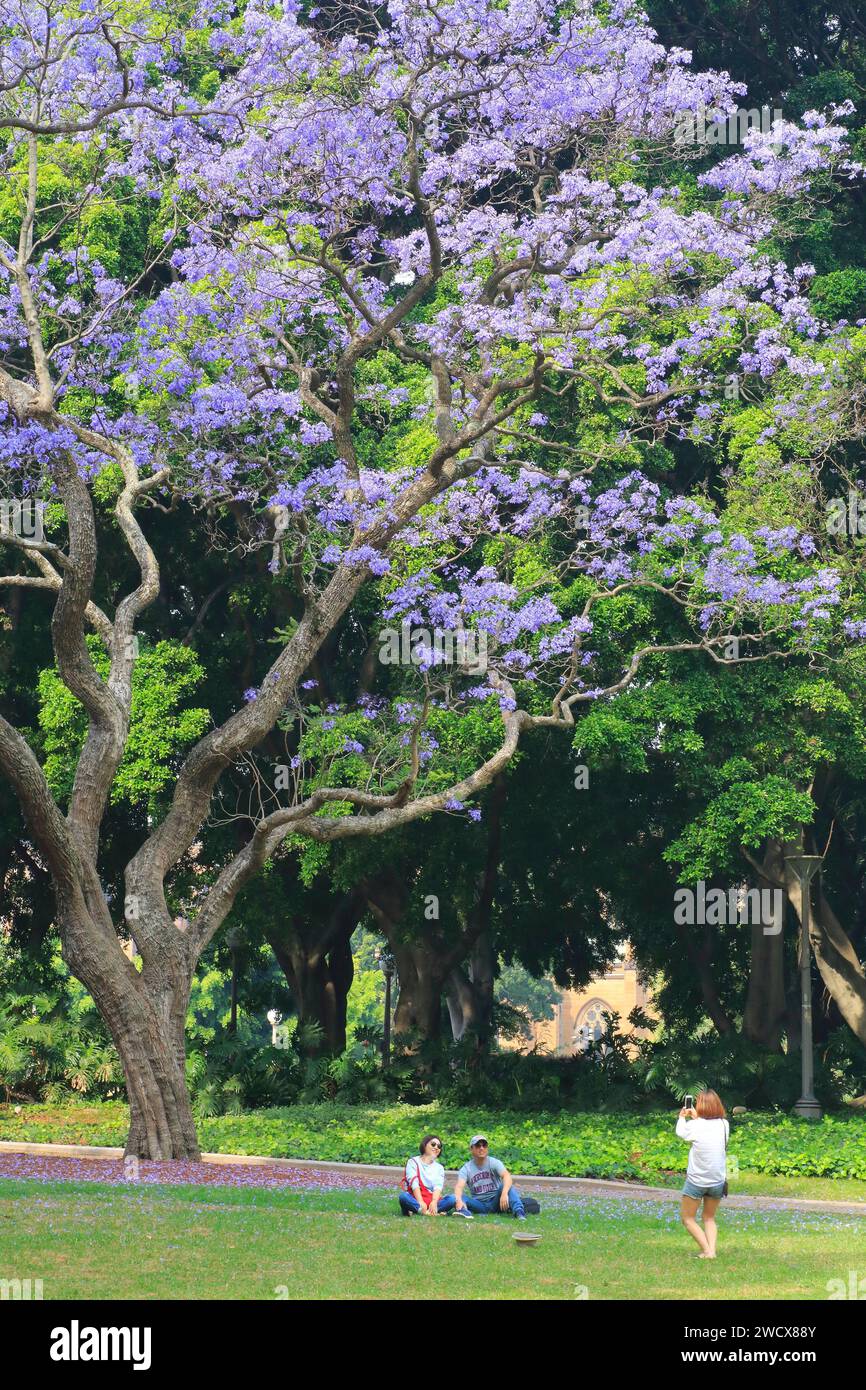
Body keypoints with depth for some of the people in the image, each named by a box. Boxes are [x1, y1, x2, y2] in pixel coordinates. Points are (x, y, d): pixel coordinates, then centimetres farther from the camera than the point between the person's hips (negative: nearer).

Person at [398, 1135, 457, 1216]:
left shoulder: (439, 1168, 18)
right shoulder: (413, 1162, 9)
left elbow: (438, 1187, -1)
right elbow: (414, 1183, -8)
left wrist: (434, 1203, -23)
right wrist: (421, 1203, -25)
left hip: (433, 1201, 3)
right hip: (416, 1200, -3)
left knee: (452, 1199, -27)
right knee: (403, 1196, -34)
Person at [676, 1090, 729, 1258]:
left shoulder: (695, 1126, -14)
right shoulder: (724, 1125, -4)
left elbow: (681, 1133, 6)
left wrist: (682, 1118, 24)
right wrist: (696, 1117, 26)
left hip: (696, 1180, -4)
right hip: (718, 1181, 4)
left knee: (688, 1219, 9)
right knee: (709, 1218, 21)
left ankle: (707, 1251, -4)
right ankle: (712, 1249, 3)